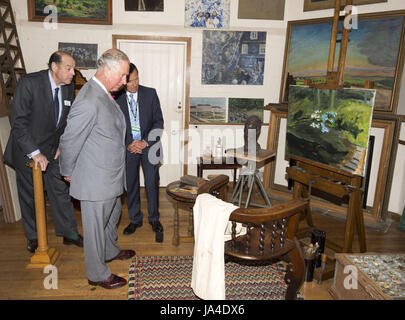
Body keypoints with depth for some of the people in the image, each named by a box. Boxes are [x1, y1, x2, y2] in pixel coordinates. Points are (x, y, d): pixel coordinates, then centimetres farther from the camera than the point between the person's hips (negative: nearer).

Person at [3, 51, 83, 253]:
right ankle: (33, 237, 30)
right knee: (29, 196, 11)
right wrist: (34, 152, -24)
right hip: (27, 151, -4)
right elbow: (18, 122, -22)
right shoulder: (29, 83, -20)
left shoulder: (68, 87, -2)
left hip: (53, 150, 5)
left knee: (61, 191, 9)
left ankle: (69, 233, 23)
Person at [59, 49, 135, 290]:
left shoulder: (105, 94, 5)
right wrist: (68, 172, -7)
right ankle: (97, 274, 28)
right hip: (95, 180, -10)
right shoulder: (88, 102, -27)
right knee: (96, 226, 8)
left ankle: (111, 251, 51)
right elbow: (69, 142, -19)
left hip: (111, 177, 10)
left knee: (112, 215, 27)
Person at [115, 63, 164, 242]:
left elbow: (159, 121, -2)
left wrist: (146, 142, -12)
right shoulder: (116, 98, -1)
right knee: (130, 186, 9)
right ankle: (135, 219, 27)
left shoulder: (150, 93, -2)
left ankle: (154, 219, 20)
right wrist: (127, 145, -9)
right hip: (128, 147, 1)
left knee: (152, 185, 0)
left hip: (149, 146, -1)